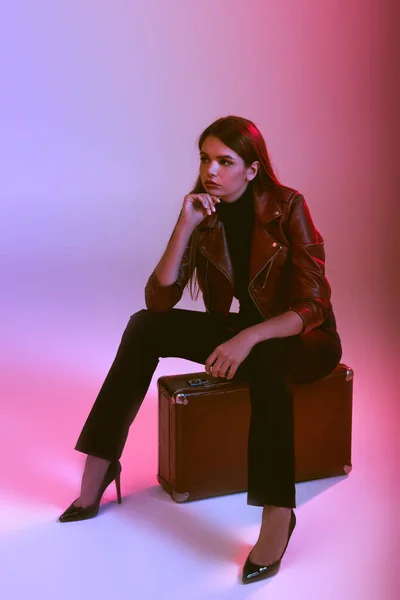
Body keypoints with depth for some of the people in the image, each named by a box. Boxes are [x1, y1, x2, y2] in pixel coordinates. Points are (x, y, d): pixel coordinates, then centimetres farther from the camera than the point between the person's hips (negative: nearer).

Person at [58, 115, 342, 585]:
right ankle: (100, 464, -9)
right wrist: (185, 226, -23)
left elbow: (312, 306, -22)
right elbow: (158, 300, -13)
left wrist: (248, 338, -37)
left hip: (305, 339, -5)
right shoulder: (203, 211, -6)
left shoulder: (287, 208, -19)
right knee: (144, 326, -13)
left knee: (265, 359, -40)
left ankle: (277, 516, -36)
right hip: (243, 329, 5)